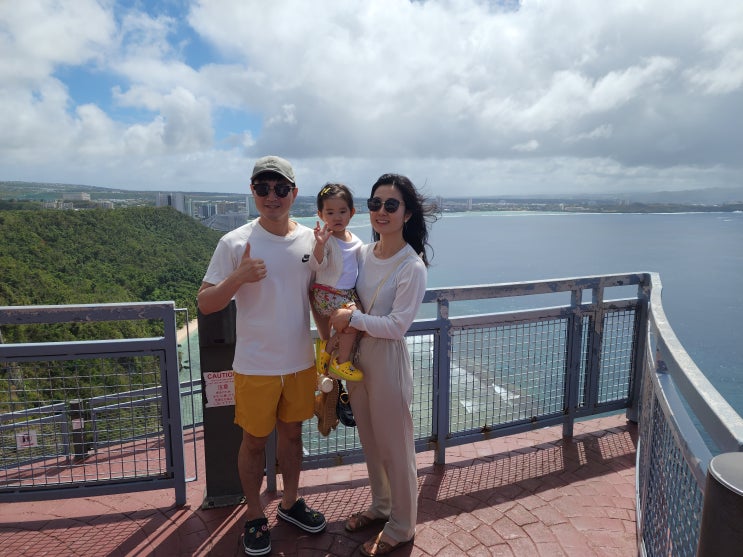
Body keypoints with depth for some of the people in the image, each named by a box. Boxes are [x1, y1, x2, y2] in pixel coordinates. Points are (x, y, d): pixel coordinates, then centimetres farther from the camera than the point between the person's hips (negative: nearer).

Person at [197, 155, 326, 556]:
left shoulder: (311, 240, -1)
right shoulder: (235, 243, -12)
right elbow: (205, 304, -10)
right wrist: (238, 277, -27)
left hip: (301, 363, 3)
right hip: (256, 367, -3)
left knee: (292, 433, 20)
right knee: (254, 441, 13)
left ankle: (290, 502, 42)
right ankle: (255, 517, 36)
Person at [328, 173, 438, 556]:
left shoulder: (412, 267, -17)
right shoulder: (363, 253, 2)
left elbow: (395, 326, -19)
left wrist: (352, 317, -16)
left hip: (387, 360, -7)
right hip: (356, 355, 7)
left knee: (394, 446, 10)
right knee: (370, 441, 22)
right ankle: (381, 506, 45)